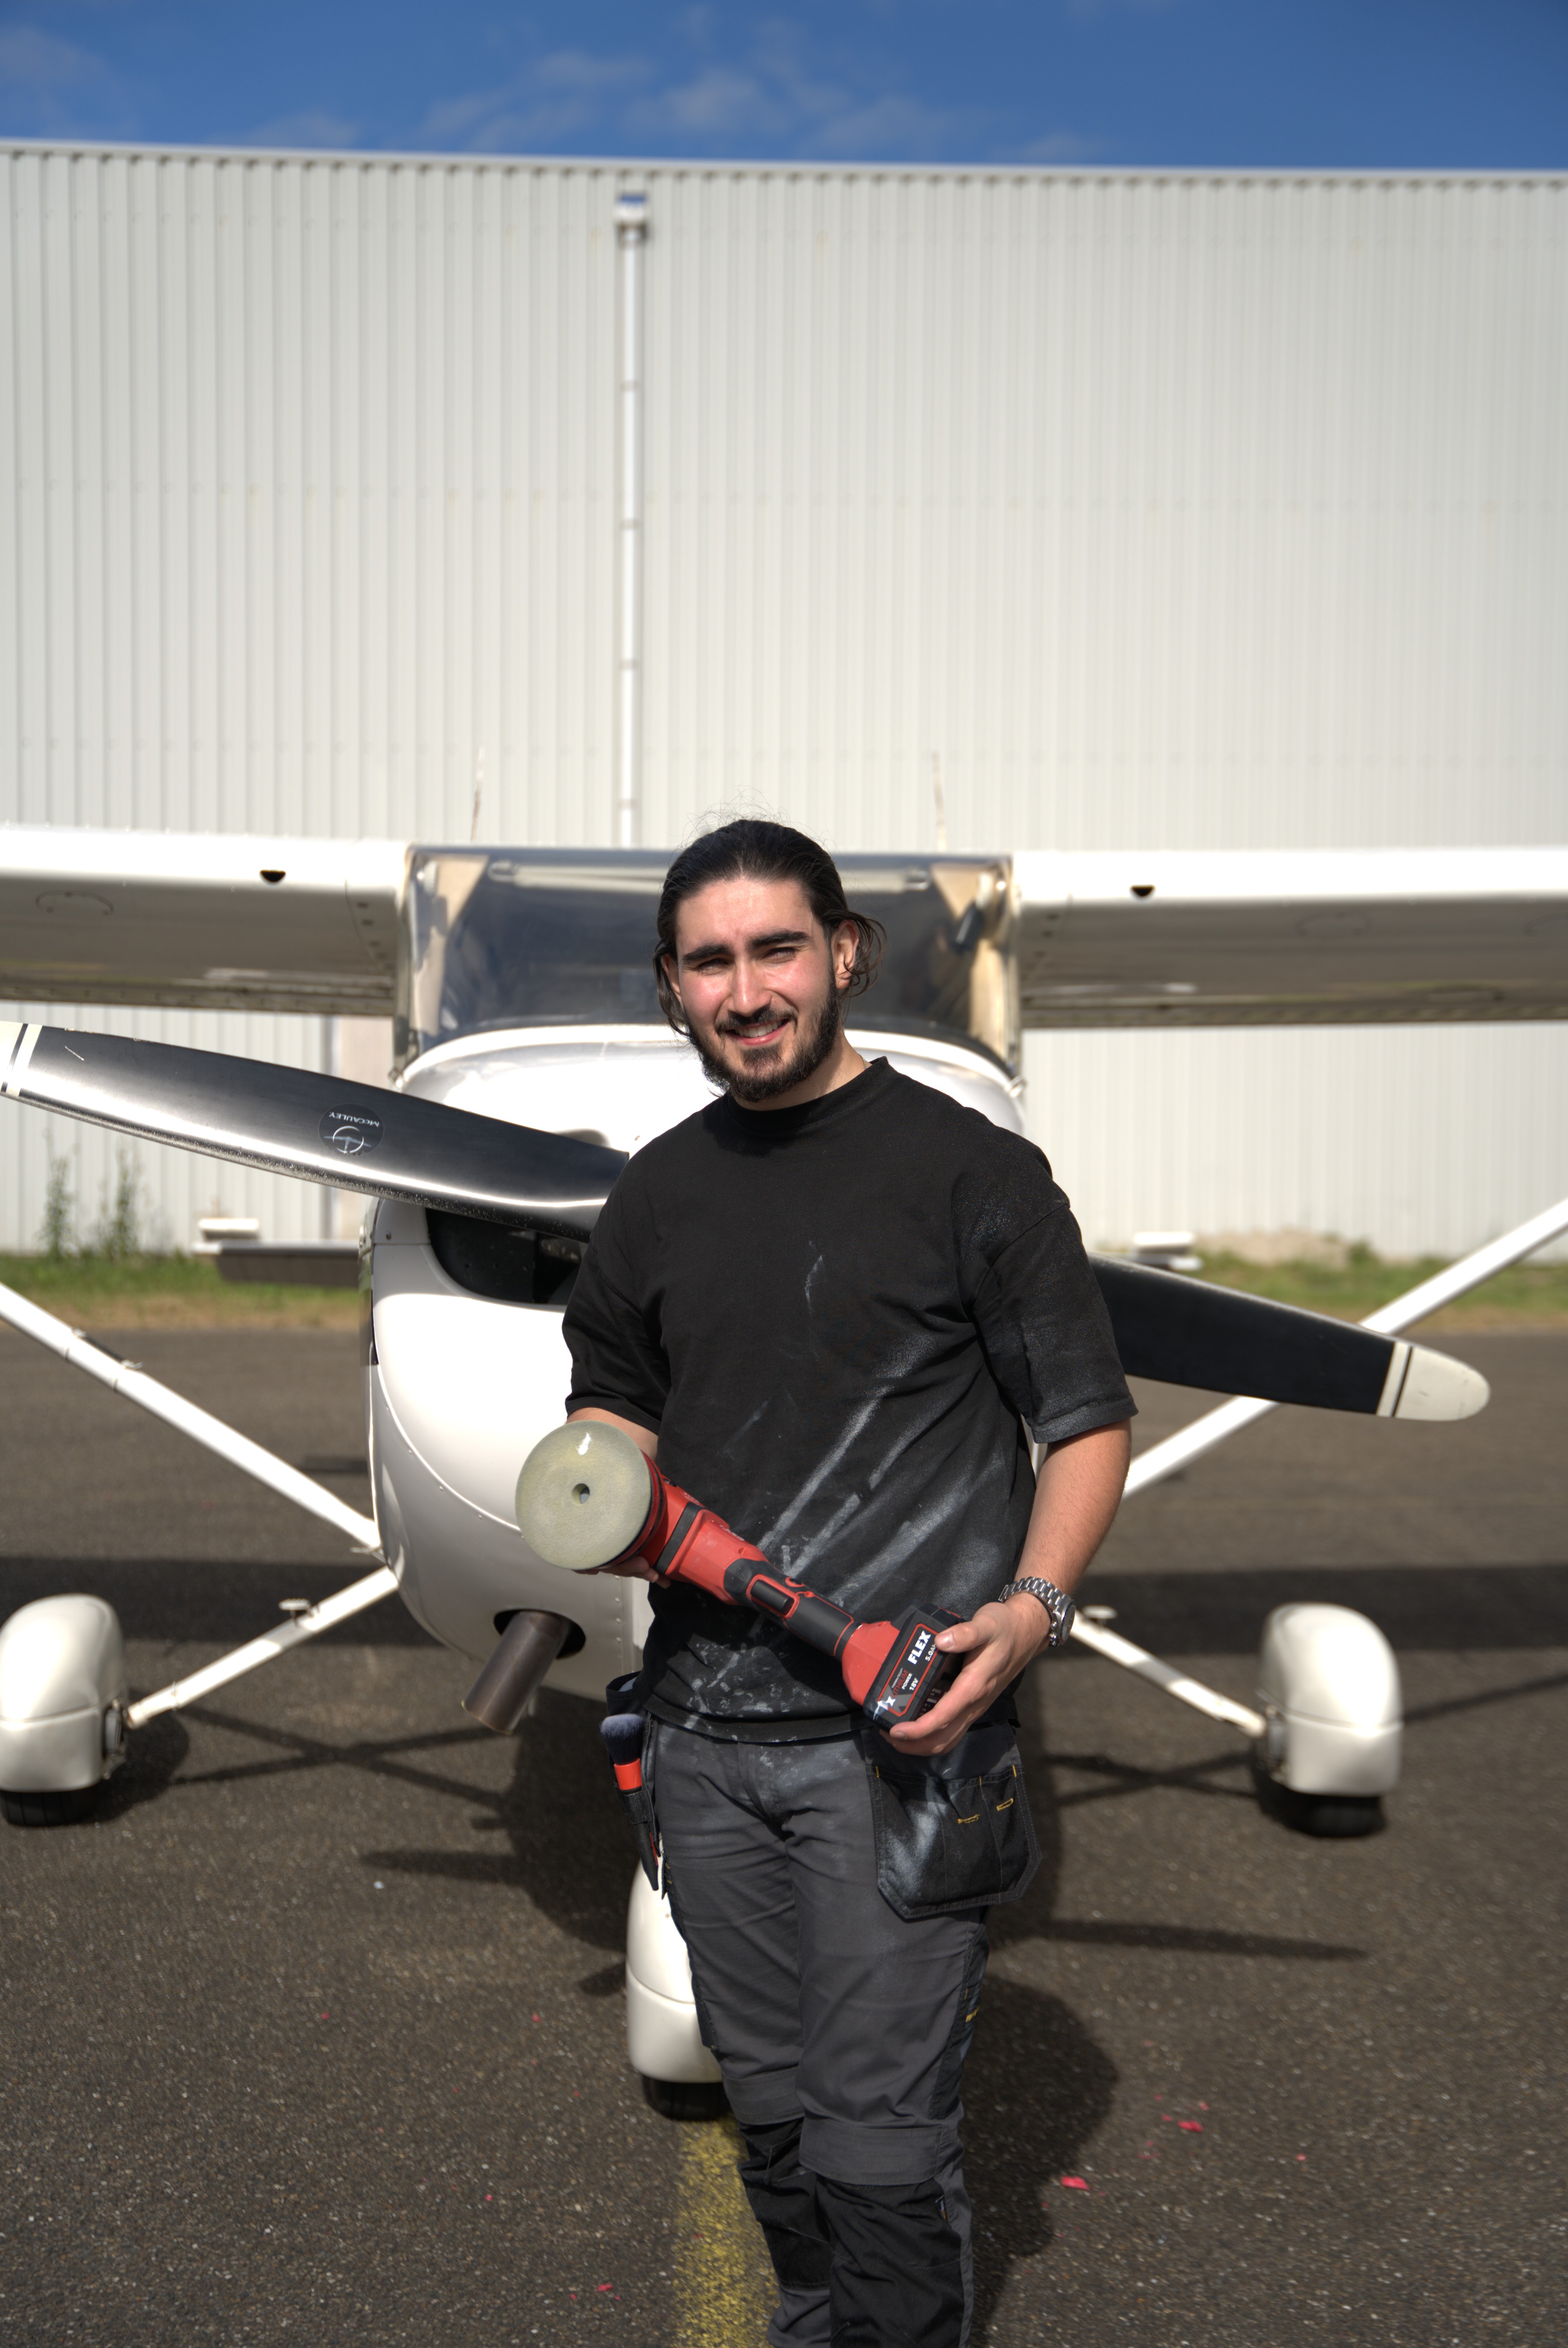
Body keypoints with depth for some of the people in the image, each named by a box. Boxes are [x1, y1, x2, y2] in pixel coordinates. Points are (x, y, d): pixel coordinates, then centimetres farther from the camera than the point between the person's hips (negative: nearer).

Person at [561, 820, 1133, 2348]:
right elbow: (614, 1399, 22)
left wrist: (1032, 1607, -19)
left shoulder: (968, 1170, -5)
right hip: (702, 1723, 5)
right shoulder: (658, 1194, 10)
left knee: (876, 2142, -4)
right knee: (768, 2105, 18)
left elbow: (1089, 1421, -3)